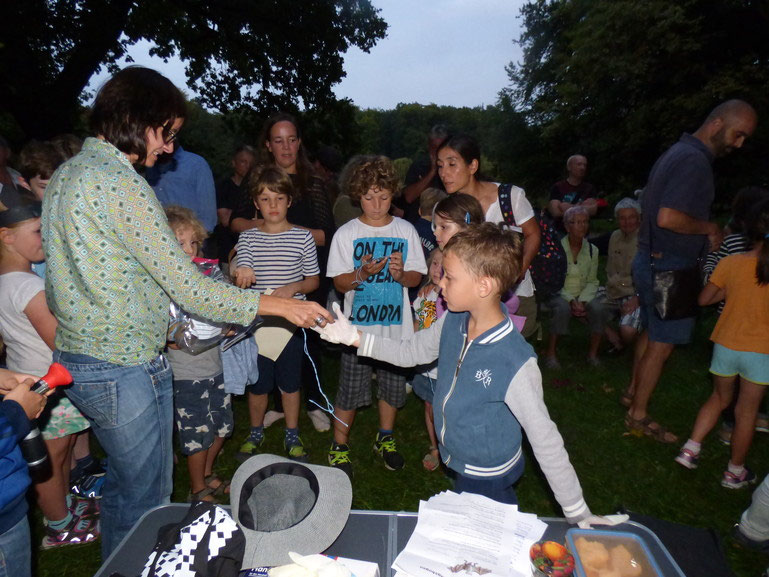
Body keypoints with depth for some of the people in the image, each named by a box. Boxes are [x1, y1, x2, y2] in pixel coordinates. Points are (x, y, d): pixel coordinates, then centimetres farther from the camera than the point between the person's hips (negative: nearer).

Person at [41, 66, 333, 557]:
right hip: (127, 370, -10)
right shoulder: (120, 182, -21)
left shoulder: (65, 174, 10)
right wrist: (280, 305, -17)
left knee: (122, 486, 26)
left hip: (77, 358, 10)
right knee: (146, 498, 9)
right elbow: (188, 289, -24)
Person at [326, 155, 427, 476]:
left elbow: (417, 277, 3)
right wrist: (363, 273, -23)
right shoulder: (346, 234, -4)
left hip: (396, 326, 2)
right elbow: (339, 282, -4)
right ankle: (339, 446, 29)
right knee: (350, 391, 6)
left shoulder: (405, 231, 0)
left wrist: (401, 274, -19)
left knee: (393, 386, 16)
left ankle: (385, 439, 40)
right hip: (358, 327, -2)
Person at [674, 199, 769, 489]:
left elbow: (704, 299, -1)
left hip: (726, 345, 2)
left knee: (719, 398, 23)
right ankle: (735, 472, 27)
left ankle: (690, 449, 20)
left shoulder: (729, 263, -9)